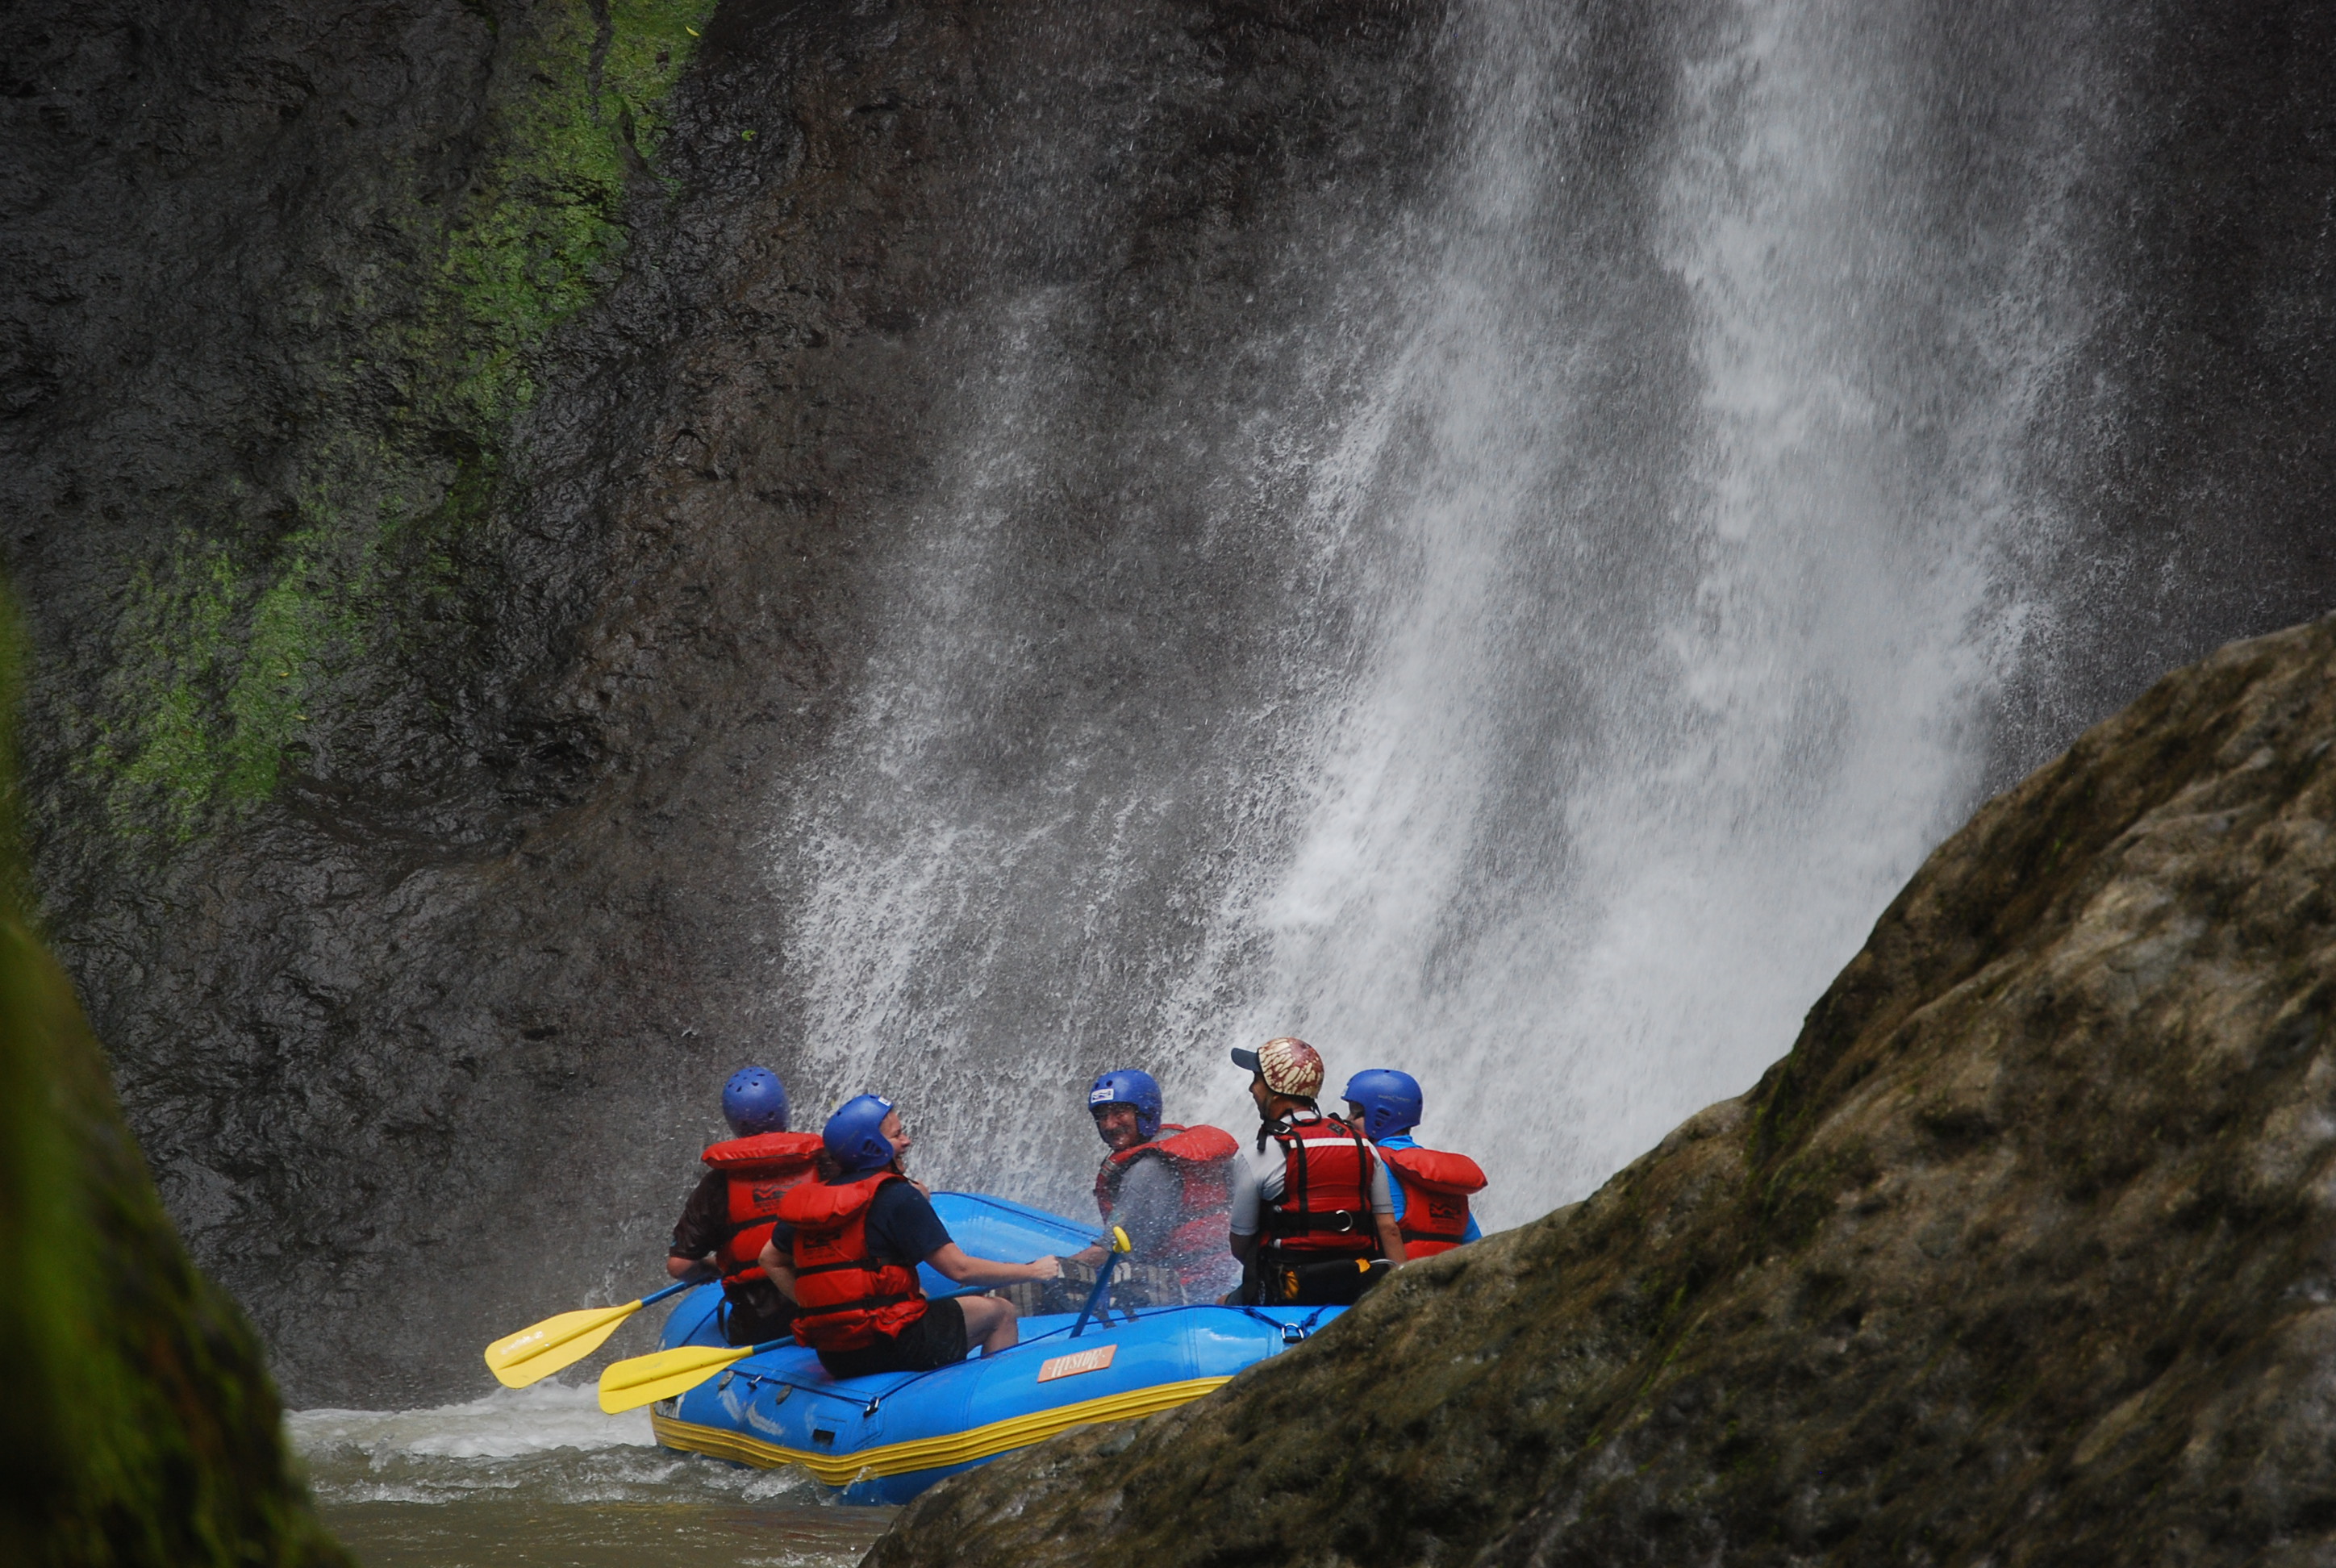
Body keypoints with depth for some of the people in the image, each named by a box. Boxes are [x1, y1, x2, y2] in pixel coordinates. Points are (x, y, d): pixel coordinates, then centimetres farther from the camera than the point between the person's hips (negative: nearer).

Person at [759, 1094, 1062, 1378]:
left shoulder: (809, 1198, 8)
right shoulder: (896, 1196, -13)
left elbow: (771, 1260, 19)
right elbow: (959, 1269, -13)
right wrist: (1033, 1271, -3)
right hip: (892, 1348, -8)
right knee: (1001, 1314, 8)